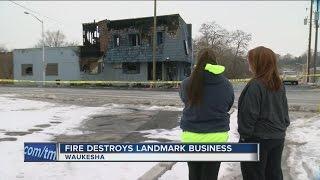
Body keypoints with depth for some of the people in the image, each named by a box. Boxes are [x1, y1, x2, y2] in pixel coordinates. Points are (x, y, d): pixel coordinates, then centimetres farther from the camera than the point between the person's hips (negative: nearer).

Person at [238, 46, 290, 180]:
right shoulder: (279, 84, 4)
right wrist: (283, 127, 20)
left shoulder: (255, 85, -20)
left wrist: (244, 134, -9)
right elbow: (284, 110, 12)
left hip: (258, 139, -8)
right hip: (278, 136, 8)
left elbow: (249, 114, -19)